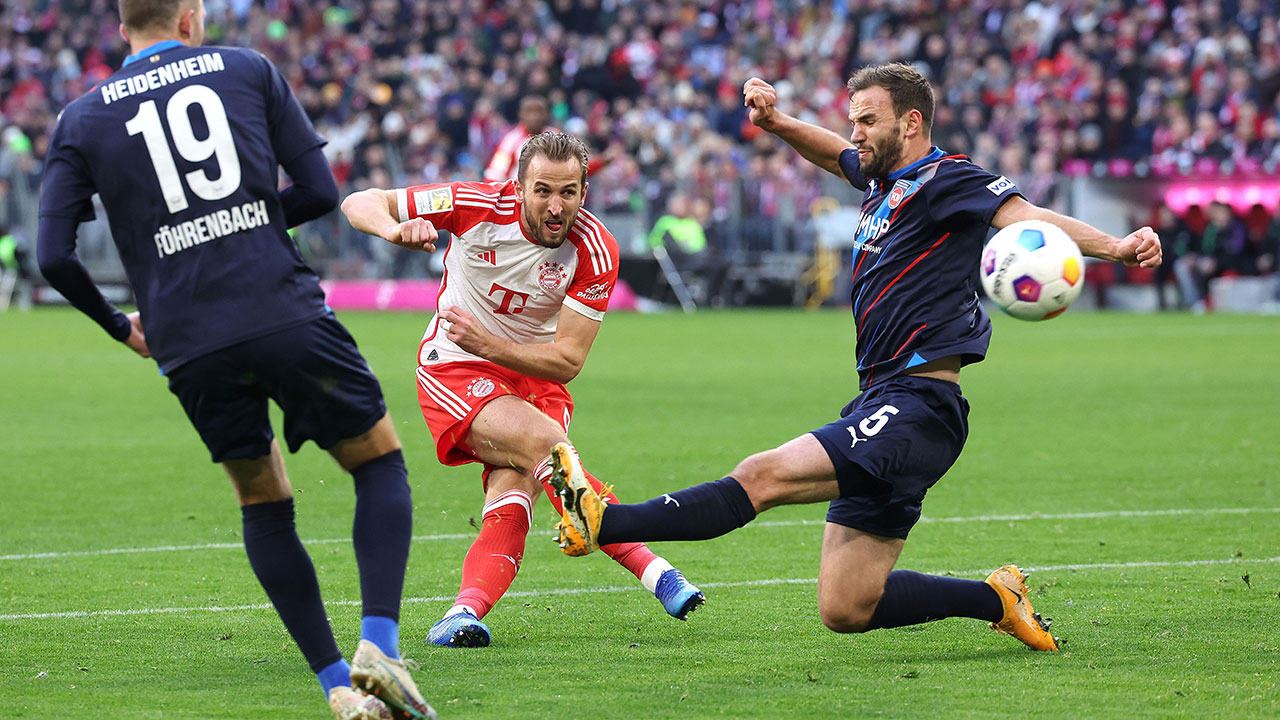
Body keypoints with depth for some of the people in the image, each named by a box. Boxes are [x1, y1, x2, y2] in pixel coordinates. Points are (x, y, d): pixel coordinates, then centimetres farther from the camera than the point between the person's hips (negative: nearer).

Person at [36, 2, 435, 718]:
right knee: (381, 463, 14)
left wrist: (120, 325, 21)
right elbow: (321, 192, 7)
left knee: (264, 502, 19)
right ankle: (379, 645, -8)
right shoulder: (246, 69, 10)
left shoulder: (82, 119, 12)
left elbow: (55, 256, 5)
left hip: (189, 347, 2)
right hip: (287, 315, -2)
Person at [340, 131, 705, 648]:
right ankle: (650, 570, -29)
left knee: (514, 488, -25)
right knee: (545, 440, -28)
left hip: (536, 378, 3)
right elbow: (360, 203, -10)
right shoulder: (478, 206, -17)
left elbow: (567, 362, -15)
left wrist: (489, 344, -29)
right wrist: (395, 229, -34)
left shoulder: (594, 251, -15)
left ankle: (467, 607, -40)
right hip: (456, 372, -3)